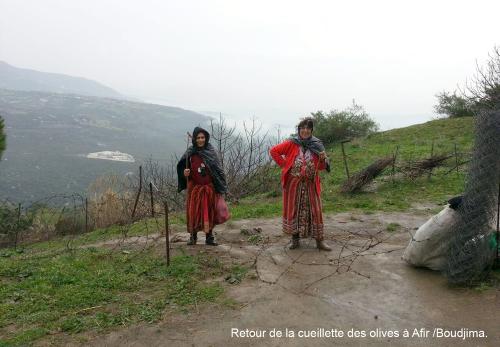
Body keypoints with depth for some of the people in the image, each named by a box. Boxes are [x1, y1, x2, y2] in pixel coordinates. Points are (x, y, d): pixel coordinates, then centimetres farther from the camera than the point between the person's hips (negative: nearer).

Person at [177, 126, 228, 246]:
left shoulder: (211, 151, -1)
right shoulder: (190, 153, -1)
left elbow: (218, 169, 0)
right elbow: (182, 168, 6)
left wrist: (221, 187, -6)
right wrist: (185, 173, -18)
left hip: (209, 188, 0)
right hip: (195, 188, 0)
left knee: (209, 212, 4)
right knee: (194, 212, 3)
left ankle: (209, 237, 15)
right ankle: (193, 236, 19)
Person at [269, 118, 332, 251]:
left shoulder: (316, 145, 3)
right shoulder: (291, 143, -3)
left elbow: (321, 167, 9)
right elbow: (273, 151, 1)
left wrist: (323, 159, -13)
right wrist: (283, 164, -4)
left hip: (310, 184, 1)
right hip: (293, 184, -1)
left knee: (315, 210, 3)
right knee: (293, 210, 7)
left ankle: (319, 240, 12)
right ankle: (295, 239, 19)